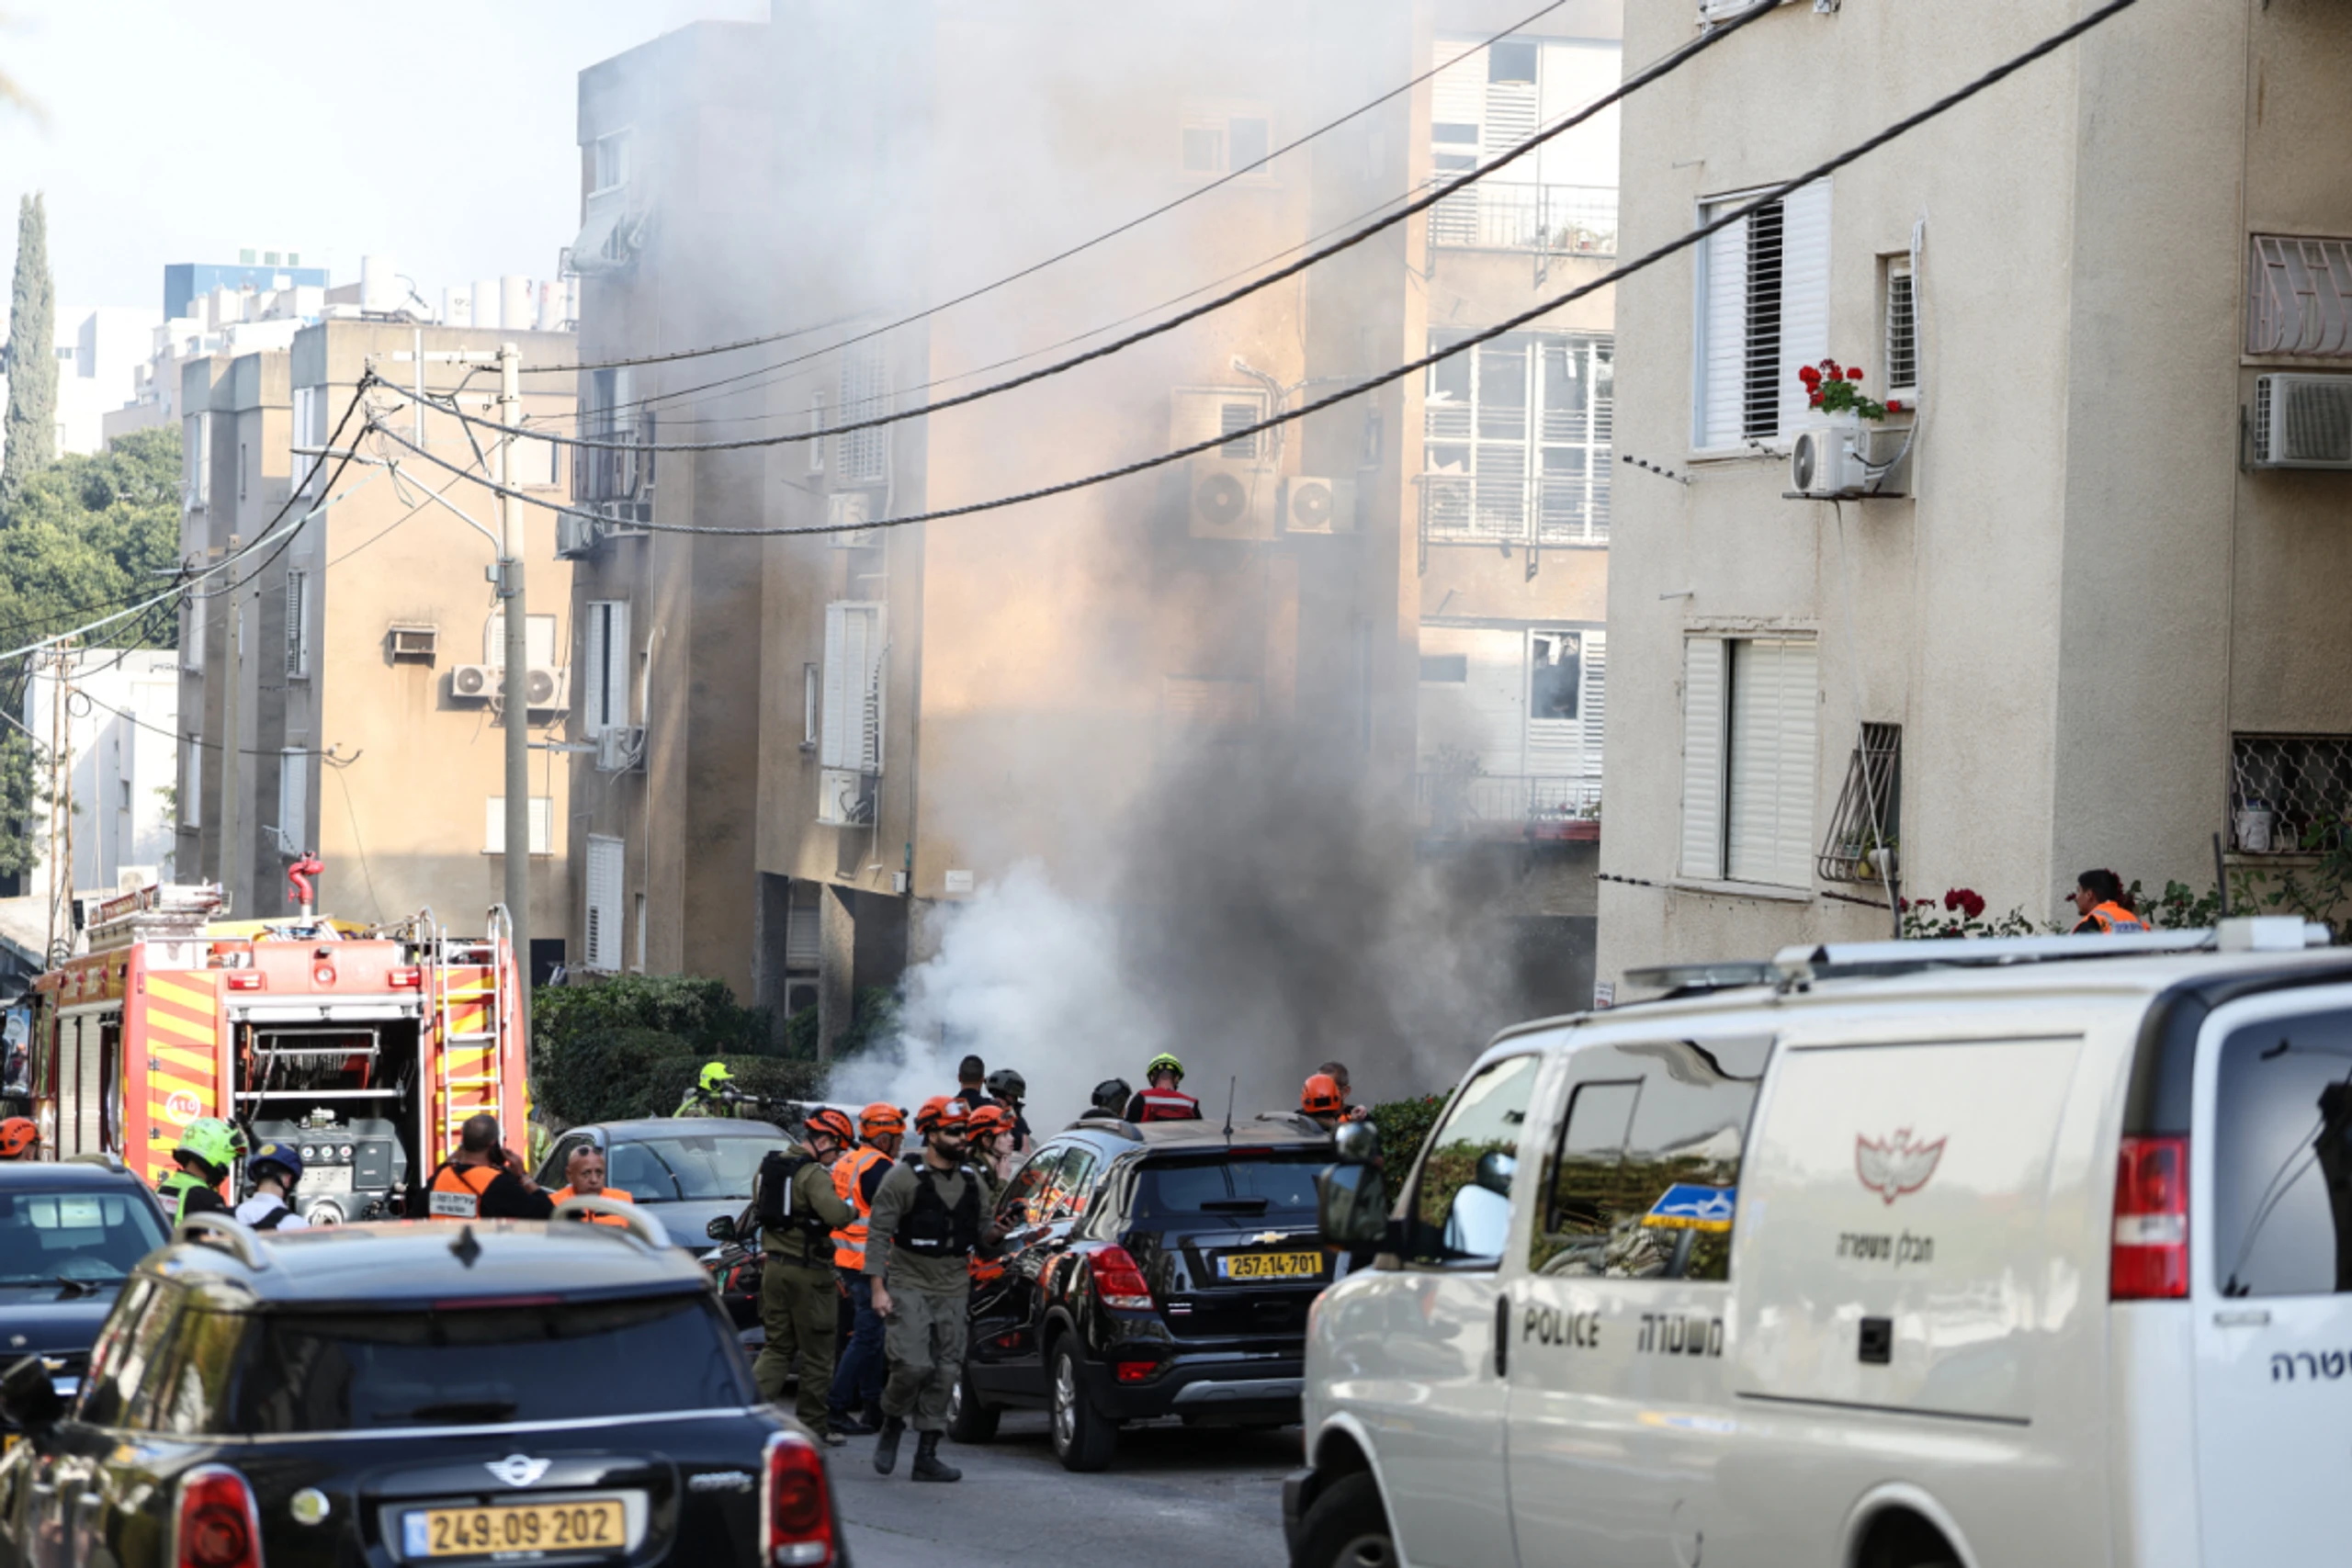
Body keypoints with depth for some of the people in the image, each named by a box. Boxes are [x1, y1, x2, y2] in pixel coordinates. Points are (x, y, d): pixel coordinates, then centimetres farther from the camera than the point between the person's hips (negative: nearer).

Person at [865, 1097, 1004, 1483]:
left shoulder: (971, 1181, 12)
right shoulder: (903, 1179, -5)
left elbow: (981, 1234, 19)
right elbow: (879, 1234, -6)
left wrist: (994, 1235, -5)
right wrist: (878, 1288, -13)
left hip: (953, 1292, 5)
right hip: (910, 1287, -5)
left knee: (945, 1372, 2)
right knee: (913, 1365, -17)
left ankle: (926, 1456, 8)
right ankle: (892, 1425, 10)